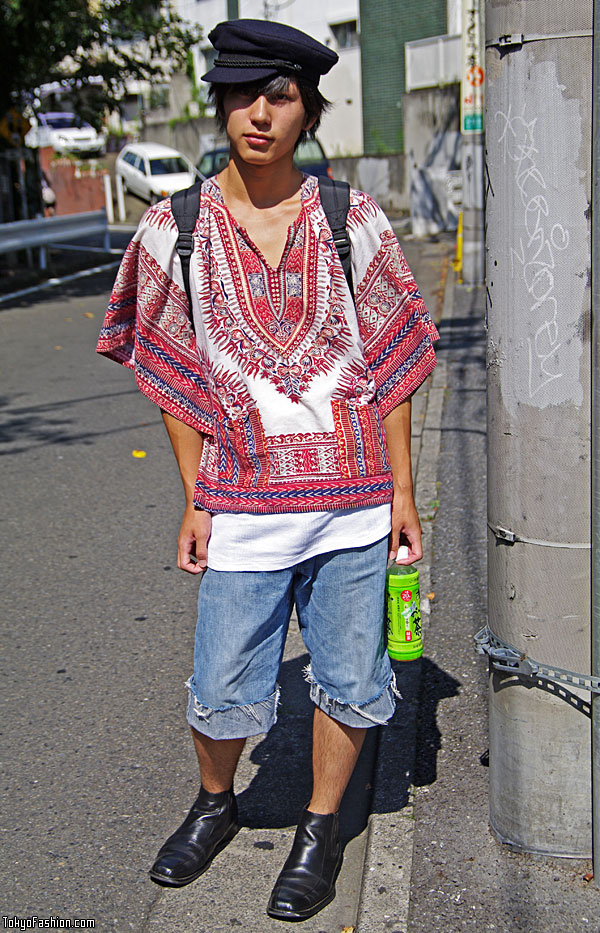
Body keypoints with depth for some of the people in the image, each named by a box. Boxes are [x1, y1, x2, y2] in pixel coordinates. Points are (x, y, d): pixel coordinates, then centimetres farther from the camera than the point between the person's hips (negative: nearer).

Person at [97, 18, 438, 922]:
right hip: (244, 498, 0)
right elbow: (174, 377, 4)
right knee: (224, 691, 6)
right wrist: (195, 501, 1)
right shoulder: (177, 230, 0)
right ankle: (215, 805, 37)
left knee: (348, 679, 10)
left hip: (353, 496, 1)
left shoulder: (351, 219, 0)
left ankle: (321, 827, 33)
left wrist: (402, 490, 2)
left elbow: (389, 362, 4)